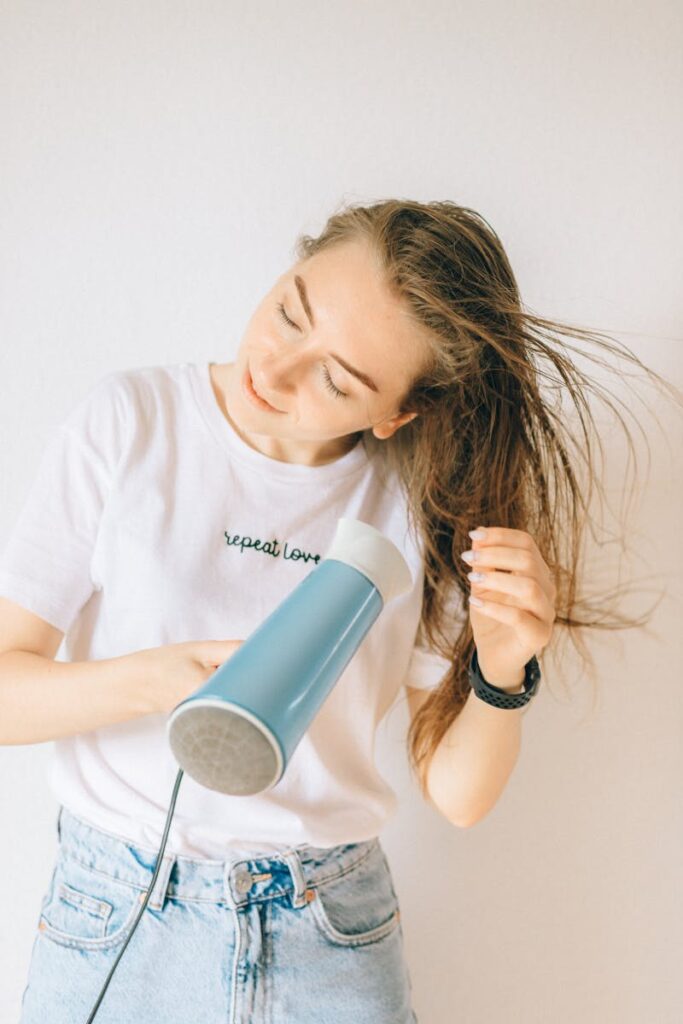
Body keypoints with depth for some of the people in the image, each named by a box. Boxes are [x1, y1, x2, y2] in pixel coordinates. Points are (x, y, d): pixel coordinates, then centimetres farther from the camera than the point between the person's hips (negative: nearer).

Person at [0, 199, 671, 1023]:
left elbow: (456, 794, -4)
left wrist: (502, 678, -22)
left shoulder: (423, 501, -6)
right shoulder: (130, 422, -11)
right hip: (117, 922, -1)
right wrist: (156, 680, -28)